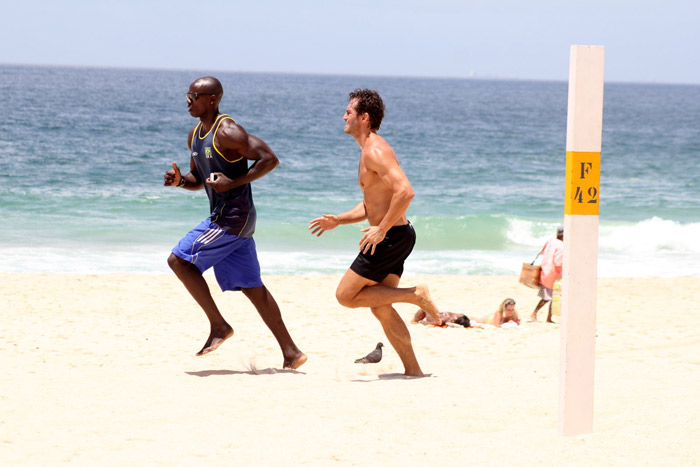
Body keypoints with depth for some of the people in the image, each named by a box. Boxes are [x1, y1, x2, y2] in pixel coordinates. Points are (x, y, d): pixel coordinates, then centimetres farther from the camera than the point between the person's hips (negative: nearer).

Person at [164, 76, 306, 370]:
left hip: (233, 217, -10)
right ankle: (291, 352, 10)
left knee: (178, 259, -9)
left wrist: (233, 183, -22)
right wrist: (179, 180, 2)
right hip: (222, 217, 10)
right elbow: (198, 180, 24)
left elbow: (269, 159, -19)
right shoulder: (195, 136, 14)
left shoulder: (227, 131, -15)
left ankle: (218, 325, -2)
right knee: (251, 287, 9)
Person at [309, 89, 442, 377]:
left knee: (346, 296, -6)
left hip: (392, 236, -10)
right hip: (393, 236, 10)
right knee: (381, 308, 13)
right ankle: (413, 370, 13)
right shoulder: (369, 151, 17)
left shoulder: (375, 151, -16)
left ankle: (415, 295, -6)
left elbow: (405, 191, -28)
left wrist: (381, 229, -23)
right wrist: (337, 221, 15)